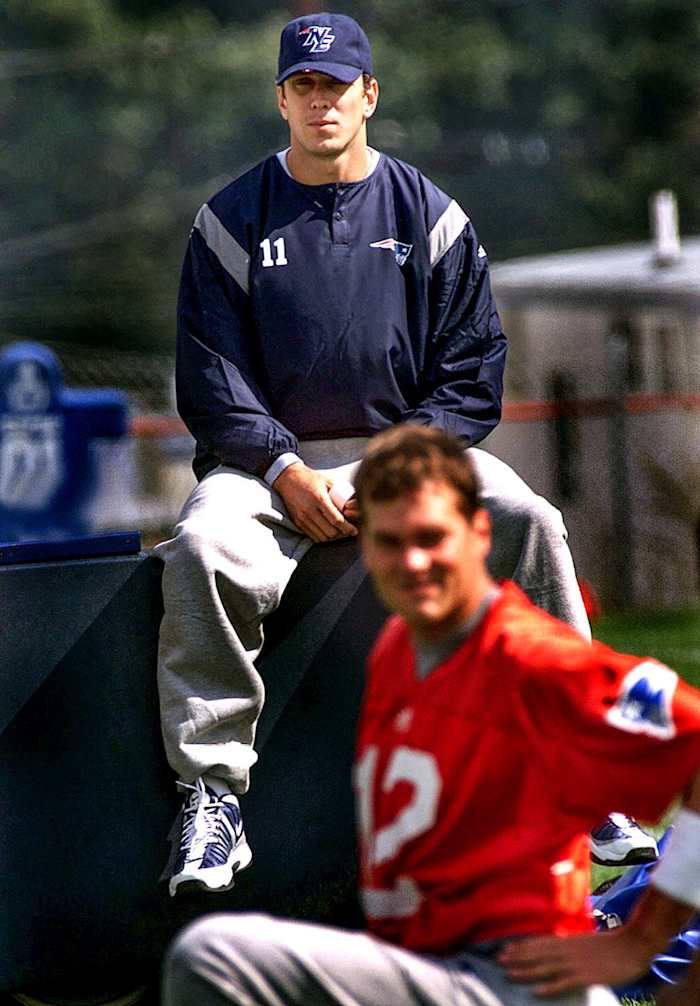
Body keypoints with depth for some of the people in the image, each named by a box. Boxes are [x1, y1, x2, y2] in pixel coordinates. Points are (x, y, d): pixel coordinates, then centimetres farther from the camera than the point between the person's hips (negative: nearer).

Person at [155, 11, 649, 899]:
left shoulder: (427, 213, 9)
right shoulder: (232, 222, 6)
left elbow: (473, 367, 5)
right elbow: (210, 374, 0)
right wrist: (289, 472, -15)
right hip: (271, 461, -1)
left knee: (531, 523, -25)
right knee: (201, 549, -32)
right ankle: (212, 795, -28)